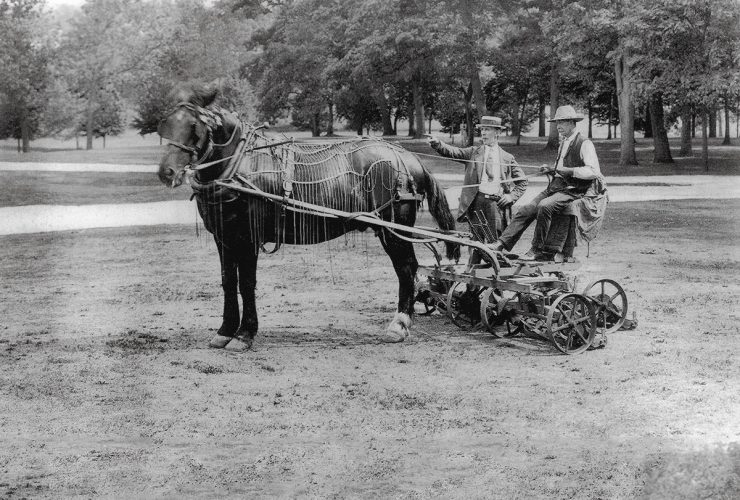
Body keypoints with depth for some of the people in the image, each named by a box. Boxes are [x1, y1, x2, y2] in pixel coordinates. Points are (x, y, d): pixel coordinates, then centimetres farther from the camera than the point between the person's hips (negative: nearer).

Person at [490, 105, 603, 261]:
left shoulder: (585, 144, -8)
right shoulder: (563, 143, 19)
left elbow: (593, 171, -18)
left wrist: (566, 170, -21)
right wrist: (551, 170, 9)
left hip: (572, 191, -8)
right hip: (555, 187, 8)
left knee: (544, 206, -31)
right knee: (526, 209, -11)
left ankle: (537, 250, -23)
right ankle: (502, 243, -16)